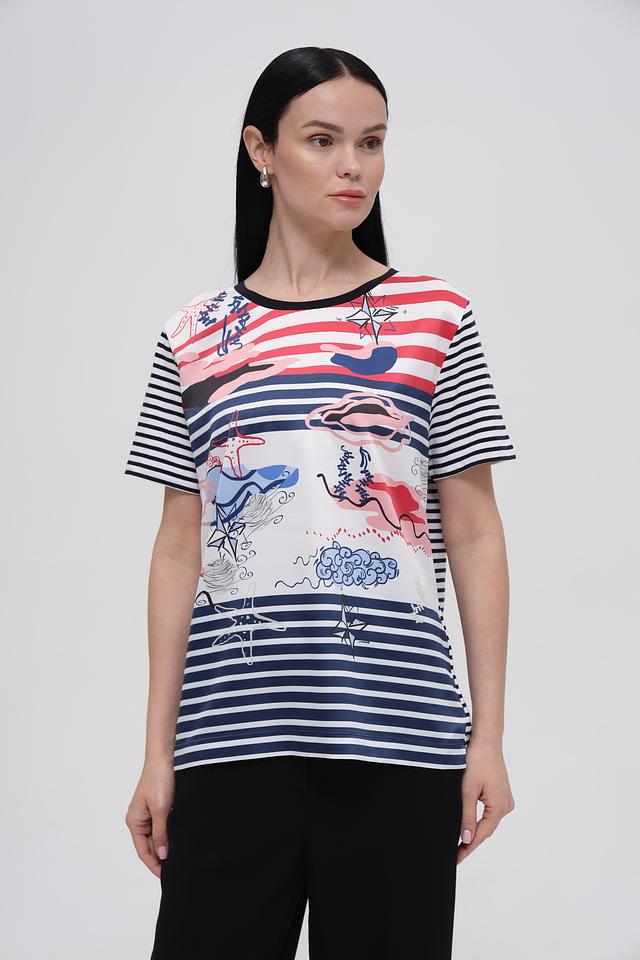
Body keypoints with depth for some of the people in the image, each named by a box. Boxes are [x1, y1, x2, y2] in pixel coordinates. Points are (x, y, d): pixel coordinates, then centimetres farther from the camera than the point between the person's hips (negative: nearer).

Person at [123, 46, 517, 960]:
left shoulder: (435, 315, 6)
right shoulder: (195, 336, 9)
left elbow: (474, 536, 5)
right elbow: (179, 550, 8)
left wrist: (489, 736, 0)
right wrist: (158, 751, 5)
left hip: (397, 730, -1)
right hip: (232, 733, 1)